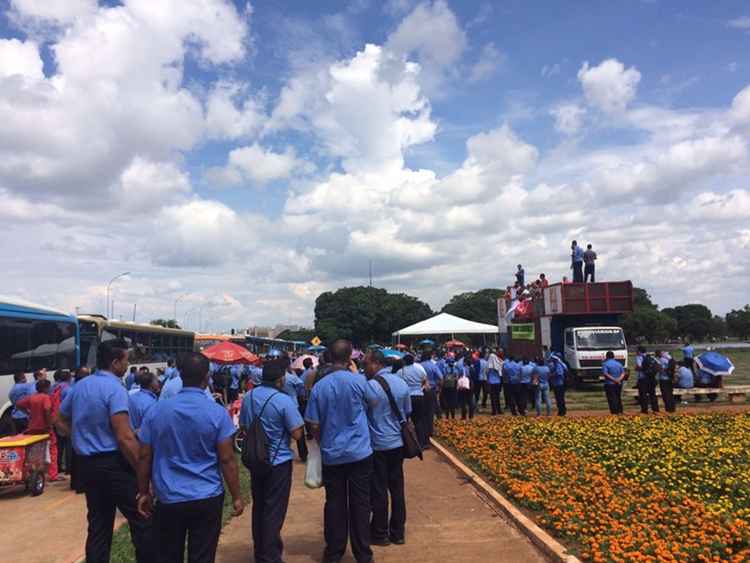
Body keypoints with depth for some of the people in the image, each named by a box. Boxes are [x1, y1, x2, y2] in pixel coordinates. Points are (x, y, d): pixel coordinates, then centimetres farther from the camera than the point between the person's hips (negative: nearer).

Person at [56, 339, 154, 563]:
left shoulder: (80, 386, 8)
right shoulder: (115, 388, -17)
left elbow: (61, 422, 20)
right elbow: (125, 438, -24)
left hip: (87, 464, 8)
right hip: (114, 464, -8)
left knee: (98, 526, 15)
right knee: (142, 521, 2)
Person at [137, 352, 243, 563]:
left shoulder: (156, 411, -3)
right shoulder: (218, 413, -11)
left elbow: (144, 457, 2)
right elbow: (227, 459, -9)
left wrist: (144, 493, 14)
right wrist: (237, 497, 0)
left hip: (168, 499, 2)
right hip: (207, 499, -2)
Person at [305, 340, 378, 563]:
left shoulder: (319, 386, -4)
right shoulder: (358, 380, -10)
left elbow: (314, 425, -1)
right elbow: (374, 402, 9)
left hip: (331, 454, 2)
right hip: (359, 452, -2)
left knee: (335, 504, 11)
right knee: (360, 504, 7)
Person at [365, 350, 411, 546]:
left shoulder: (370, 386, -18)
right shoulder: (402, 383, 2)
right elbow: (407, 412, 11)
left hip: (378, 445, -6)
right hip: (398, 443, 6)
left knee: (379, 490, 7)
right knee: (397, 488, 13)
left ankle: (380, 533, 18)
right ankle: (398, 532, 23)